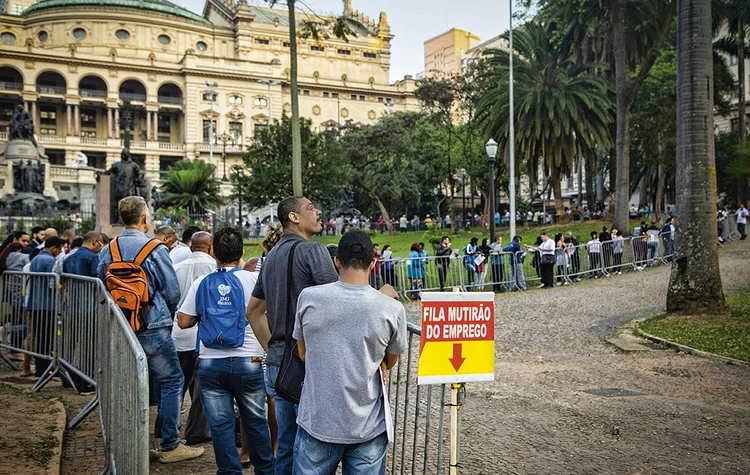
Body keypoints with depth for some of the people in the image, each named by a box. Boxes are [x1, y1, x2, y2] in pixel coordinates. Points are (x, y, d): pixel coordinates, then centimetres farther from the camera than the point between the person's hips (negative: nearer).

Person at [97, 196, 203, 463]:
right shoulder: (154, 249, -13)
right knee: (171, 381, 4)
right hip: (151, 327, -6)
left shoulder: (107, 251, 4)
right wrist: (167, 315, 10)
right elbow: (172, 291, -9)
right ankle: (170, 446, 7)